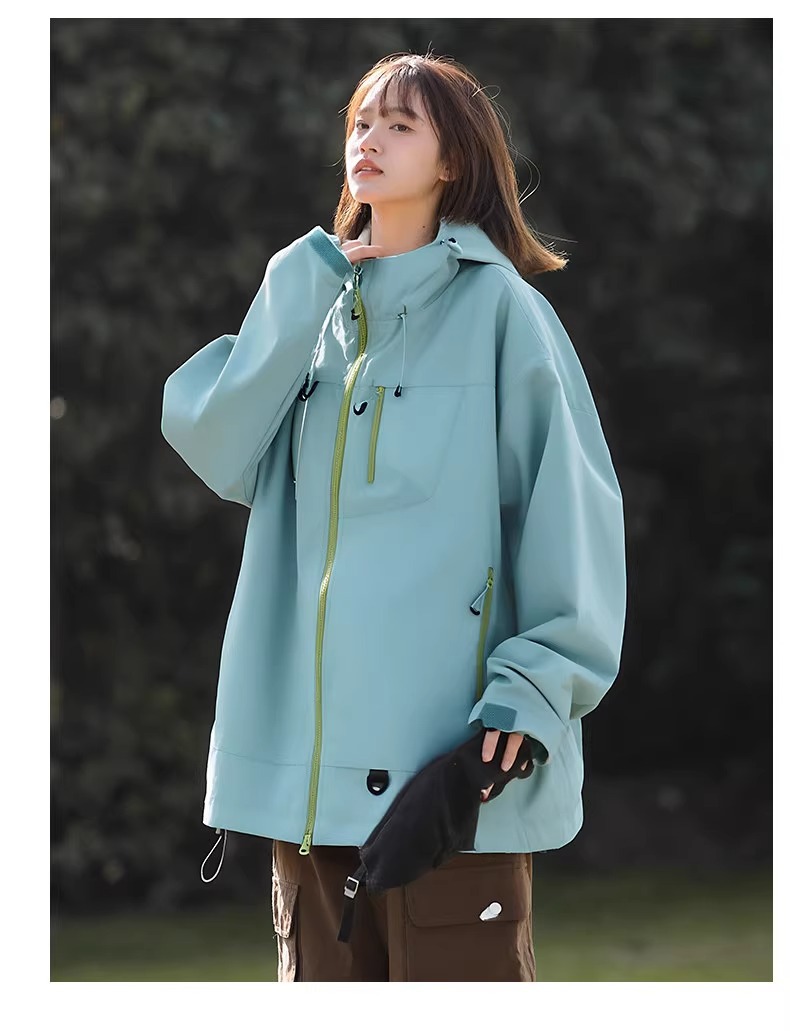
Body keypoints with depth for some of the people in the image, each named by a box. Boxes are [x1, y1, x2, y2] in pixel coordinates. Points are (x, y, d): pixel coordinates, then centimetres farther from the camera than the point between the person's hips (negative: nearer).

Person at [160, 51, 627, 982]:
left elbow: (570, 506, -5)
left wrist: (537, 686, -12)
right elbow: (216, 448, 1)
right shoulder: (319, 307, 15)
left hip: (451, 755, -6)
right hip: (308, 757, 6)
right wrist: (298, 291, -5)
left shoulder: (499, 307, -2)